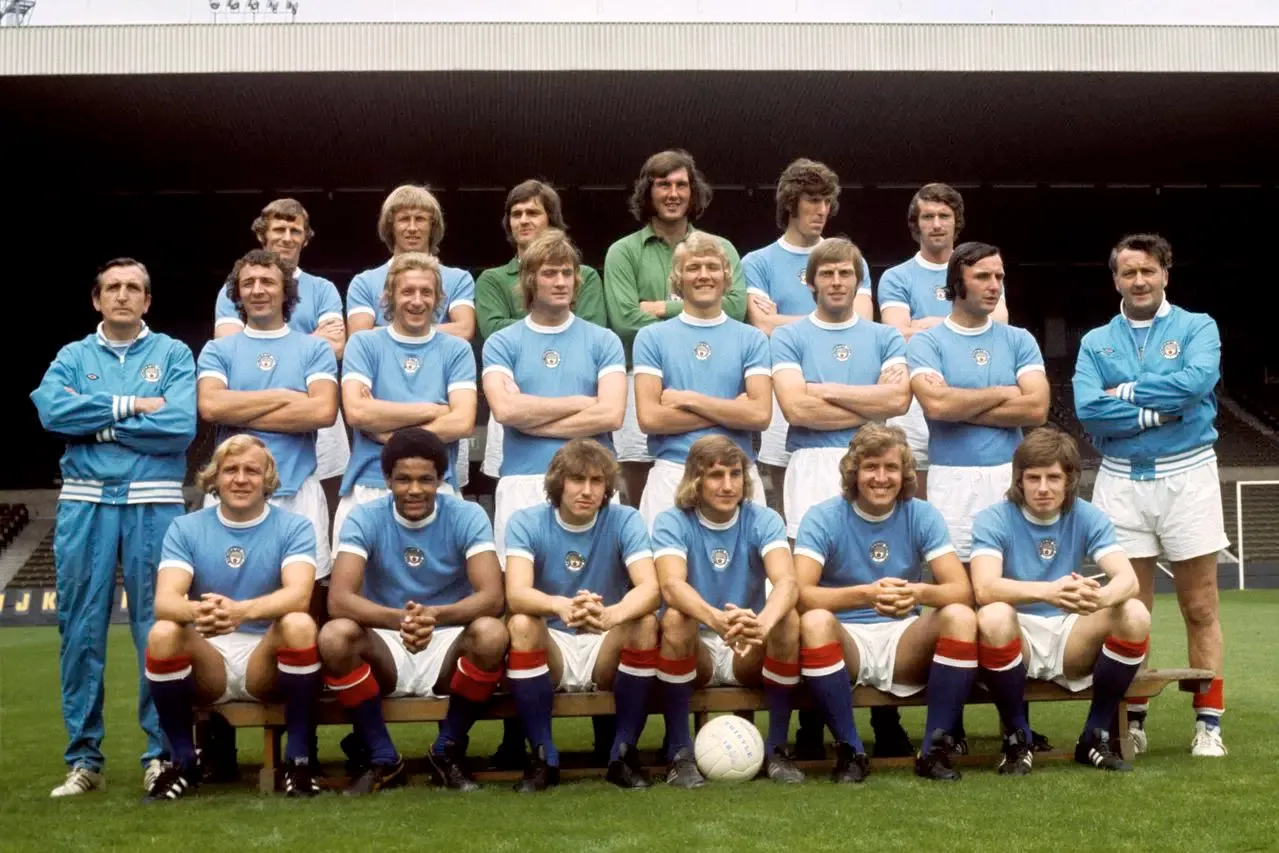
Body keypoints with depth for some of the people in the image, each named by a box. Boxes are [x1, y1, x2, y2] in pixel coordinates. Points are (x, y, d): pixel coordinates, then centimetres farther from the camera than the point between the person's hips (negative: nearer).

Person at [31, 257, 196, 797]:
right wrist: (130, 406, -8)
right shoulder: (72, 356, 12)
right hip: (85, 503, 2)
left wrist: (95, 423, -5)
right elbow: (50, 408, -8)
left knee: (158, 629, 0)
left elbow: (180, 425, -9)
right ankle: (84, 757, 10)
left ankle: (162, 752, 9)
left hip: (154, 503, -2)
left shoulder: (173, 354, 7)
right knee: (81, 629, 3)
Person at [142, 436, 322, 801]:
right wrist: (196, 611, -38)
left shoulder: (294, 527, -2)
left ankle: (298, 759, -17)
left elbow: (299, 594, -21)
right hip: (208, 665, 1)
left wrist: (242, 611, -42)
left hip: (268, 662, -1)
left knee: (299, 624, -31)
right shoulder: (185, 528, 3)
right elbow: (164, 601, -13)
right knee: (162, 633, -28)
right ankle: (183, 762, -9)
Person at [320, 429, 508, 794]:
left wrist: (437, 616, -41)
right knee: (334, 636, -31)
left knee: (491, 634, -32)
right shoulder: (364, 519, -8)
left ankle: (448, 752, -7)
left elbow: (492, 596, -20)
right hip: (385, 647, 0)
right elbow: (339, 599, -21)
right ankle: (382, 758, -10)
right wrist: (398, 618, -41)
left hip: (448, 646, 0)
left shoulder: (467, 517, -8)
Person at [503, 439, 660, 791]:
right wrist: (561, 606, -47)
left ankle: (624, 752, -13)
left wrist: (610, 615, -45)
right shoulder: (526, 522, -7)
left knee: (646, 623, -28)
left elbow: (650, 589, -22)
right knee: (521, 624, -31)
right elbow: (516, 593, -24)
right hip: (550, 653, 0)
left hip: (605, 654, 1)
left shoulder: (625, 521, -6)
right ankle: (543, 755, -17)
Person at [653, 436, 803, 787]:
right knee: (675, 618, -32)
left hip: (749, 656, 1)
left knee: (788, 618, -28)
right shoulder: (672, 522, -8)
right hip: (695, 654, -1)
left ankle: (777, 747, -13)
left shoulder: (763, 520, -5)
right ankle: (680, 751, -20)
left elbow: (787, 582, -24)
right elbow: (671, 586, -28)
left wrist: (762, 624, -47)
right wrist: (717, 619, -50)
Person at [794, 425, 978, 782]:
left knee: (960, 617, -26)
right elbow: (801, 594, -21)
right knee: (814, 622, -34)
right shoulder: (823, 518, -7)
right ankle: (850, 750, -19)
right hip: (846, 641, -2)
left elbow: (961, 590, -11)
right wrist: (866, 594, -38)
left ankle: (935, 748, -14)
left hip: (903, 642, 2)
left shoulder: (922, 515, -1)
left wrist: (918, 593, -34)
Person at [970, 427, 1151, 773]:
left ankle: (1096, 737, -6)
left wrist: (1101, 597, -41)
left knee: (1135, 615, -23)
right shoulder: (993, 520, -9)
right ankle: (1017, 740, -13)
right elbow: (985, 588, -28)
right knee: (994, 617, -36)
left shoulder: (1088, 518, 0)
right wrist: (1047, 592, -46)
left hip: (1071, 641, 3)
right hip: (1017, 642, -3)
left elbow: (1128, 579, -15)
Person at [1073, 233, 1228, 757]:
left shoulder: (1197, 328, 3)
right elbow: (1087, 409, -8)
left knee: (1200, 608, 1)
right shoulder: (1096, 343, 8)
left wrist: (1127, 391, -11)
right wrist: (1159, 412, -12)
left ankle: (1209, 723, 7)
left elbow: (1197, 381, -17)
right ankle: (1132, 719, 14)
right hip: (1122, 481, 2)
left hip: (1188, 475, -2)